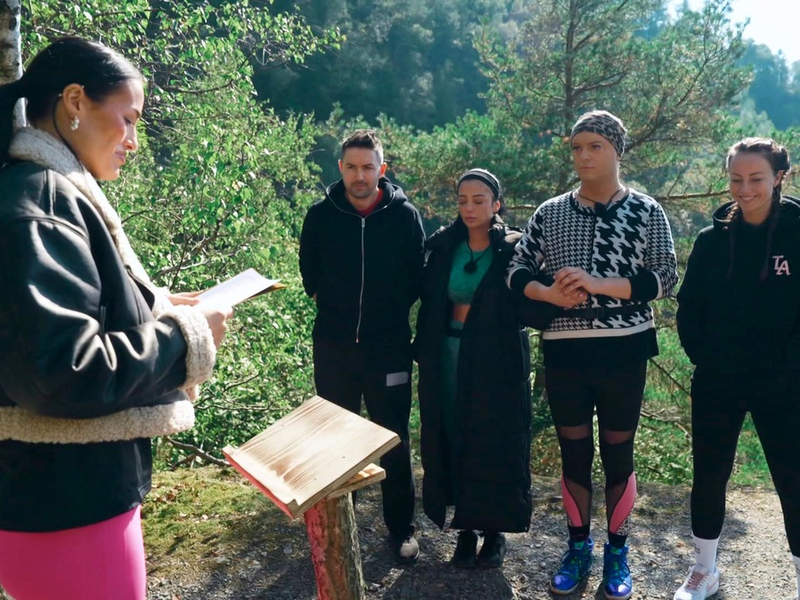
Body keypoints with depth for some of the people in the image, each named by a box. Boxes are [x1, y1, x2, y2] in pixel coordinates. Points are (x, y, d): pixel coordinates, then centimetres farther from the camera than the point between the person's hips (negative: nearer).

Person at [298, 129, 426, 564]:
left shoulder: (404, 214, -4)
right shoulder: (321, 214, -1)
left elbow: (417, 275, 6)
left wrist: (393, 311, 4)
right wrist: (331, 305, 10)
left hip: (389, 346, -1)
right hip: (334, 346, 2)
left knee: (394, 441, 7)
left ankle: (401, 529, 22)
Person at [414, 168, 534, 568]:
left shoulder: (514, 248, -5)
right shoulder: (444, 246, 4)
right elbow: (429, 301, 8)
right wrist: (424, 353, 2)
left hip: (497, 360, -3)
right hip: (449, 356, 3)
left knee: (495, 442, 5)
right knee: (453, 440, 7)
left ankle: (494, 530, 21)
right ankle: (465, 528, 22)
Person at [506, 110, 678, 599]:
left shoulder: (646, 212, -2)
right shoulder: (550, 213, 5)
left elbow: (664, 279, -8)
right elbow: (519, 273, 5)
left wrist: (597, 284, -19)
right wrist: (551, 294, -16)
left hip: (622, 352, -2)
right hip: (564, 352, 2)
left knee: (618, 454, 10)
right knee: (573, 454, 12)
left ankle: (617, 553, 28)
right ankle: (579, 548, 30)